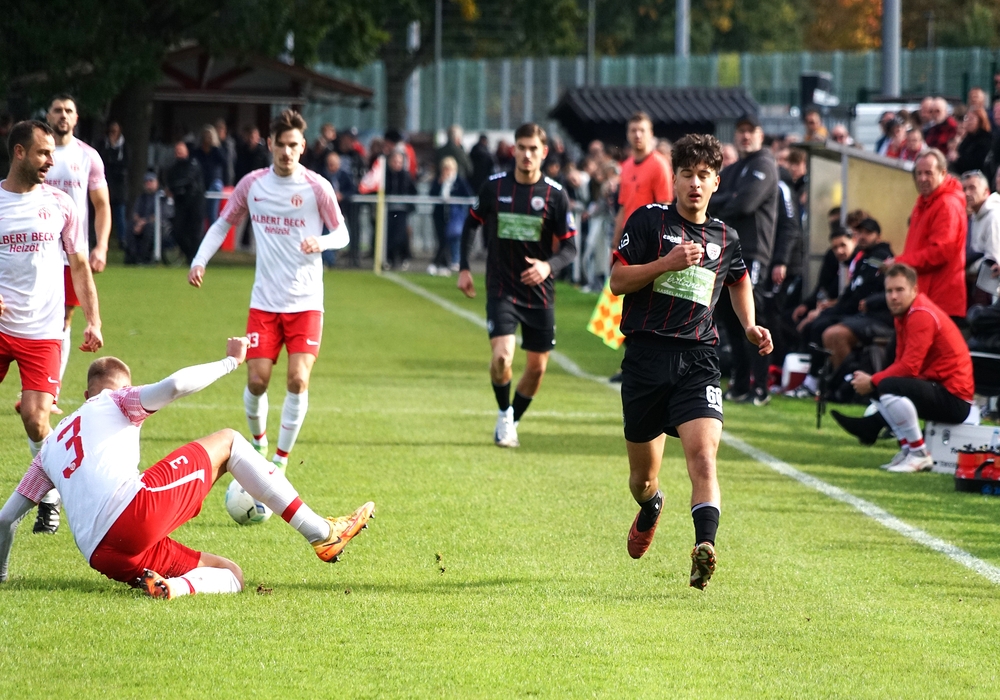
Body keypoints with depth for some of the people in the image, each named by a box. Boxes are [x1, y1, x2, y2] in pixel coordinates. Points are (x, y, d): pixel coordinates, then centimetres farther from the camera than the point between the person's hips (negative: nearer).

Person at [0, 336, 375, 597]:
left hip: (103, 557, 6)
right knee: (227, 441, 16)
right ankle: (321, 533, 2)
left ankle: (170, 584, -16)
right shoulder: (115, 402, 17)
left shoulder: (52, 444, 32)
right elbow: (175, 385, -3)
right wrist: (230, 361, 12)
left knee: (231, 575, 20)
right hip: (135, 508, -6)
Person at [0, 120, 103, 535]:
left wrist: (93, 321, 3)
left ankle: (50, 499, 8)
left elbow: (79, 265, 11)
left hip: (42, 330, 0)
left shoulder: (59, 203, 4)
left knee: (35, 416, -12)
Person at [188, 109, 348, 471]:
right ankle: (258, 441, 25)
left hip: (305, 302, -2)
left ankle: (281, 461, 0)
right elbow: (223, 223, 13)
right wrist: (199, 260, -1)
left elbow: (342, 234, 2)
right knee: (257, 380, -4)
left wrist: (321, 242, -21)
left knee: (298, 379, -12)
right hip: (265, 301, 2)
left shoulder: (317, 187, -5)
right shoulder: (252, 184, 2)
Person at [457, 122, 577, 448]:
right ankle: (503, 414, 7)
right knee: (502, 357, -19)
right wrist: (464, 268, 6)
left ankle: (513, 422, 28)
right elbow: (471, 223, 13)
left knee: (537, 367, 5)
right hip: (502, 289, -1)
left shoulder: (555, 195, -6)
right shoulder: (494, 186, -3)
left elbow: (569, 247, -2)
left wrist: (549, 266, -23)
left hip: (540, 292, 1)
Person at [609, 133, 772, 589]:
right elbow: (617, 281, -3)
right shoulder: (649, 220, 2)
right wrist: (668, 262, -15)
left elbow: (739, 279, 34)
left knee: (703, 453, -23)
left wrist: (749, 326, 18)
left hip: (698, 359, 1)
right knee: (643, 473, 11)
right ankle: (650, 510, 46)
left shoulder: (726, 239, 12)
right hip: (646, 354, -1)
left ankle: (705, 547, -37)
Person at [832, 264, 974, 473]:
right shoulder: (903, 313, 13)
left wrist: (872, 382, -14)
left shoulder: (922, 315, -18)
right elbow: (903, 363, 11)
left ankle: (919, 455, -18)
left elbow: (909, 367, -23)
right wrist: (872, 381, -5)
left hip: (954, 398, -11)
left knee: (888, 388, -30)